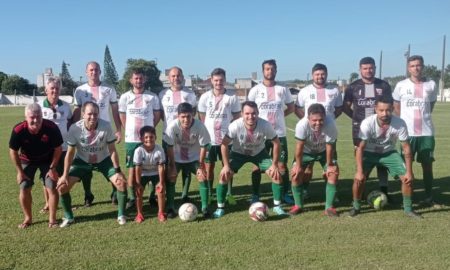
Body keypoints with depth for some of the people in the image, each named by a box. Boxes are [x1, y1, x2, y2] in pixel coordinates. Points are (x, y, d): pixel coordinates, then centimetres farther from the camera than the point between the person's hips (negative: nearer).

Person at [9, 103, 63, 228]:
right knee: (24, 189, -2)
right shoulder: (18, 130, -30)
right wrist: (20, 171, -9)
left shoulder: (51, 127, -31)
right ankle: (28, 218, 18)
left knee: (51, 188, -7)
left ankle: (52, 219, 7)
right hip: (27, 161, 1)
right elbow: (13, 151, -12)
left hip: (47, 160, -1)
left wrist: (52, 168, -13)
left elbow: (57, 149, -15)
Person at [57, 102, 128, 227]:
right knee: (62, 185, -11)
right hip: (82, 161, 1)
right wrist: (65, 175, -12)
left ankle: (121, 215, 5)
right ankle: (69, 217, 11)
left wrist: (118, 171, -17)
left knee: (121, 182, -16)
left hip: (104, 160, 0)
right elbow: (70, 153, -13)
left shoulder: (106, 126, -27)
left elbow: (112, 150, -16)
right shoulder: (75, 128, -26)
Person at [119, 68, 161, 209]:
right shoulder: (125, 97, 3)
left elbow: (157, 115, 9)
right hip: (131, 139, 0)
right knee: (132, 168, 4)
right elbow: (122, 117, 11)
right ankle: (132, 198, 12)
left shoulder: (152, 97, 2)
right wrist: (130, 130, 7)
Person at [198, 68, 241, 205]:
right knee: (209, 166, 7)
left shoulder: (232, 97, -4)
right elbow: (202, 118, 7)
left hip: (227, 138, -1)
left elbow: (237, 116, 4)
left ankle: (229, 194, 17)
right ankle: (209, 194, 18)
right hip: (209, 138, 1)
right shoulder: (205, 97, -1)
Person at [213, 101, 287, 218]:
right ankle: (220, 208, 3)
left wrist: (275, 164, -16)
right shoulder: (235, 126, -35)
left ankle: (277, 206, 10)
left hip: (259, 153, 1)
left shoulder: (265, 125, -31)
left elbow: (276, 143, -16)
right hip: (238, 153, -1)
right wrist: (226, 165, -23)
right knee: (224, 175, -15)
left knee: (276, 174, -10)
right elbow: (224, 144, -23)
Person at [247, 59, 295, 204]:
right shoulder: (256, 90, 0)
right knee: (258, 165, 4)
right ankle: (255, 195, 14)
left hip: (279, 133, 1)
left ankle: (285, 194, 17)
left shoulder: (283, 89, 4)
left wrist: (279, 115, 1)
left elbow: (291, 107, 13)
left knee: (282, 165, 5)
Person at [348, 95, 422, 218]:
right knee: (358, 178, -18)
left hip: (389, 152, 2)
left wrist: (409, 172, -15)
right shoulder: (367, 123, -31)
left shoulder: (400, 123, -27)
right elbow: (360, 148, -23)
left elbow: (406, 147, -15)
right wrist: (359, 171, -27)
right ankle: (356, 207, 7)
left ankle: (408, 209, 12)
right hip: (369, 152, -1)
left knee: (407, 178, -11)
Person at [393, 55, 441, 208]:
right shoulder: (401, 85, -1)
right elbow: (396, 107, 9)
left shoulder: (431, 85, 2)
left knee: (427, 165, 7)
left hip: (427, 132, 1)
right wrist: (405, 121, 5)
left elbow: (431, 106, 15)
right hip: (407, 132, -1)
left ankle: (429, 198, 18)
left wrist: (422, 117, 11)